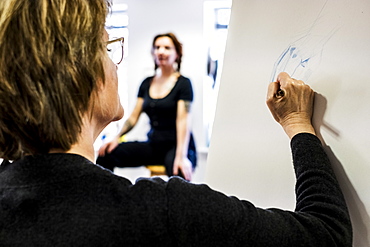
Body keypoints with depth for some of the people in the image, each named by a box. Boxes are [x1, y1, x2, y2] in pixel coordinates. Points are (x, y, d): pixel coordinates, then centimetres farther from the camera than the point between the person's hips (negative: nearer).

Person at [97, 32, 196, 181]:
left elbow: (183, 121, -14)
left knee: (178, 177, -39)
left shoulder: (183, 83, -2)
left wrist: (181, 156, -25)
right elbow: (134, 117, 12)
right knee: (107, 154, -16)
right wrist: (117, 138, -5)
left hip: (175, 145, -5)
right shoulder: (147, 84, 14)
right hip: (153, 145, 5)